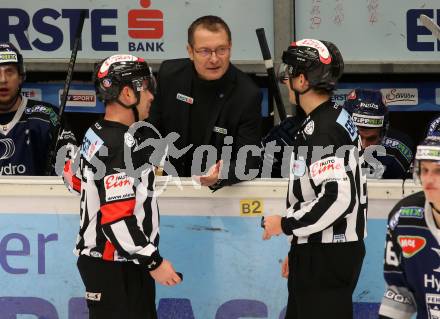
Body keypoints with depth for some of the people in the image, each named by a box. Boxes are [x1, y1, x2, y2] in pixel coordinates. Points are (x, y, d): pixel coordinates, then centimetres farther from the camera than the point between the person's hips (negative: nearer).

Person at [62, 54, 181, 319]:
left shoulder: (96, 135, 9)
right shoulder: (122, 146, -21)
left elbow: (74, 177, 27)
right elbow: (117, 219, -25)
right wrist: (154, 262, -18)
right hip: (115, 268, -10)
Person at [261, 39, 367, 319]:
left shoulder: (322, 130, -19)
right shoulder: (336, 118, 14)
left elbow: (338, 198, -29)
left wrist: (285, 224, -16)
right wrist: (299, 251, 23)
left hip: (326, 259, -11)